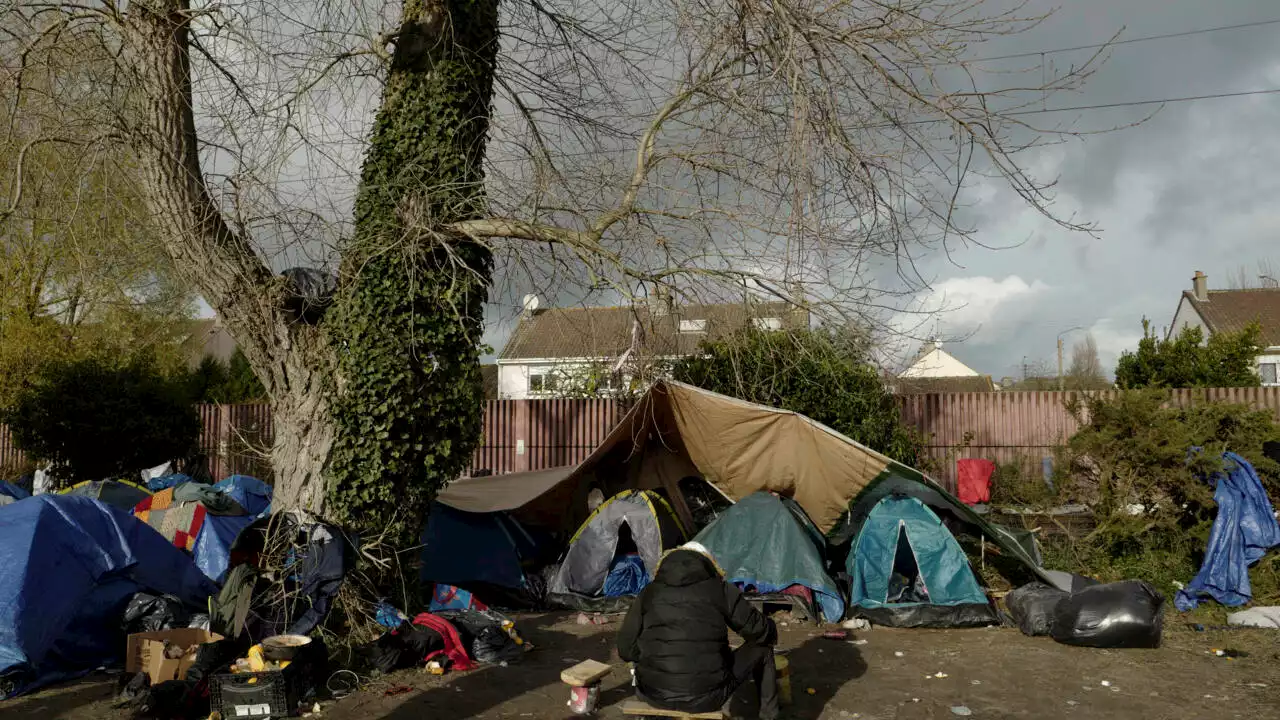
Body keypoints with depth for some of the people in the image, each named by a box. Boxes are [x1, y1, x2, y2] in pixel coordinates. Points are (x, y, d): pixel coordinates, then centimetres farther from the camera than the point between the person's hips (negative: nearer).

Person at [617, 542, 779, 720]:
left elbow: (626, 649, 8)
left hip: (655, 696, 3)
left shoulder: (649, 592, 7)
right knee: (761, 650, 21)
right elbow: (759, 630, 7)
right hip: (706, 697, -3)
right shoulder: (720, 590, 0)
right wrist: (771, 634, 31)